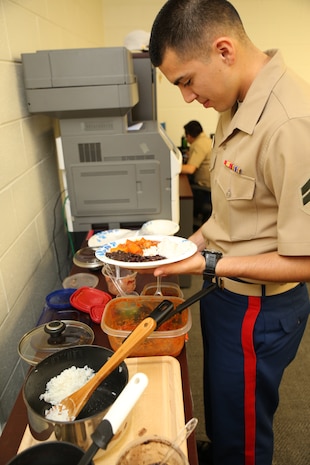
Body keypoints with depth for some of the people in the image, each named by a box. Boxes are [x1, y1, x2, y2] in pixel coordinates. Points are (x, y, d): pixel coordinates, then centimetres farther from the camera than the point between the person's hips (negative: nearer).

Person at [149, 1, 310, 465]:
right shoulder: (238, 105, 1)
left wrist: (209, 264, -22)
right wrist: (197, 241, -1)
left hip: (258, 310, -8)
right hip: (226, 292, 8)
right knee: (221, 412, 31)